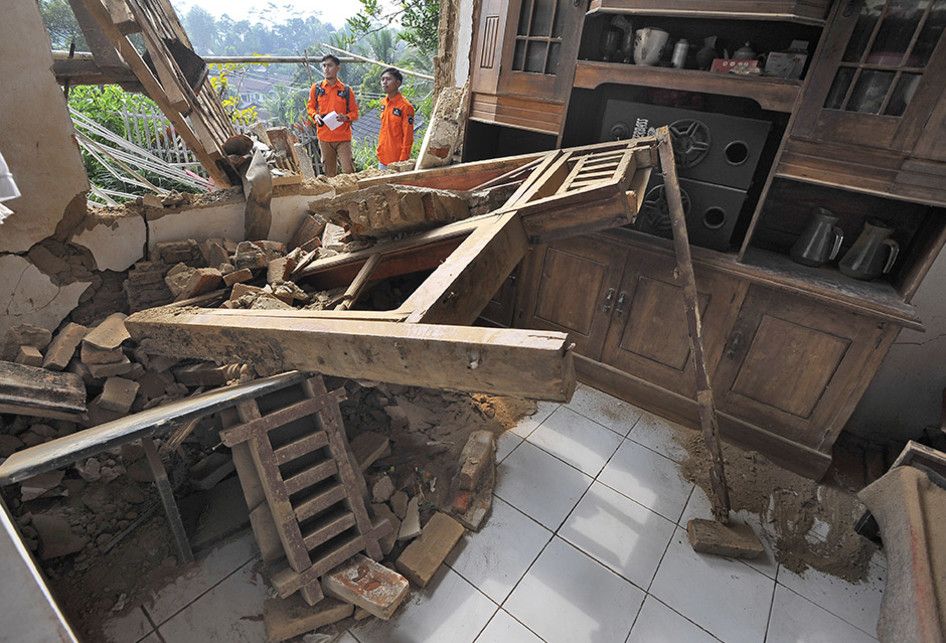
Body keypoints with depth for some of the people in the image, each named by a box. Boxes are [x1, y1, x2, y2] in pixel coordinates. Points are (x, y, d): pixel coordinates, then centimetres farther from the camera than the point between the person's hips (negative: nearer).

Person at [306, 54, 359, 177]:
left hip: (343, 137, -2)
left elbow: (355, 113, 6)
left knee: (348, 171, -7)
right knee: (330, 173, 8)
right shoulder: (316, 88, 5)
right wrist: (315, 115, -7)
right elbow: (310, 107, 16)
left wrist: (345, 117, -15)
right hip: (324, 137, 2)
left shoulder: (347, 90, 2)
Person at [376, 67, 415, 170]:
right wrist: (380, 152, 15)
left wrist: (403, 160, -16)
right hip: (382, 158, 7)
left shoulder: (405, 106, -12)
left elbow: (408, 136, -13)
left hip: (397, 160, -7)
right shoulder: (383, 103, 9)